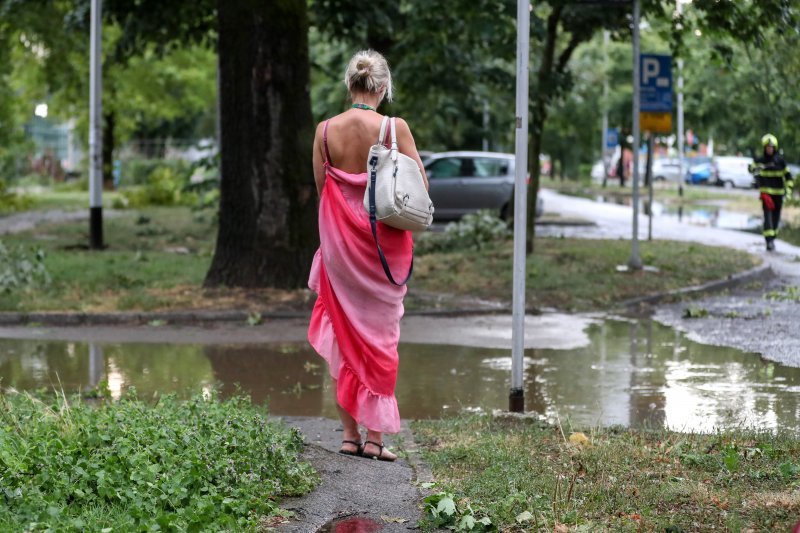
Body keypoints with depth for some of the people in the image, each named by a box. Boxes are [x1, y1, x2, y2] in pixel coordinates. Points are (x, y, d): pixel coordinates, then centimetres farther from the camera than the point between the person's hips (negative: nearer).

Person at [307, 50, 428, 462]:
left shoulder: (326, 130, -4)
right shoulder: (395, 129, -11)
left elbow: (321, 188, 4)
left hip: (338, 240, 2)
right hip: (384, 241, -2)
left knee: (342, 334, 12)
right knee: (380, 335, 7)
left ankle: (350, 432, 13)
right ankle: (375, 435, 5)